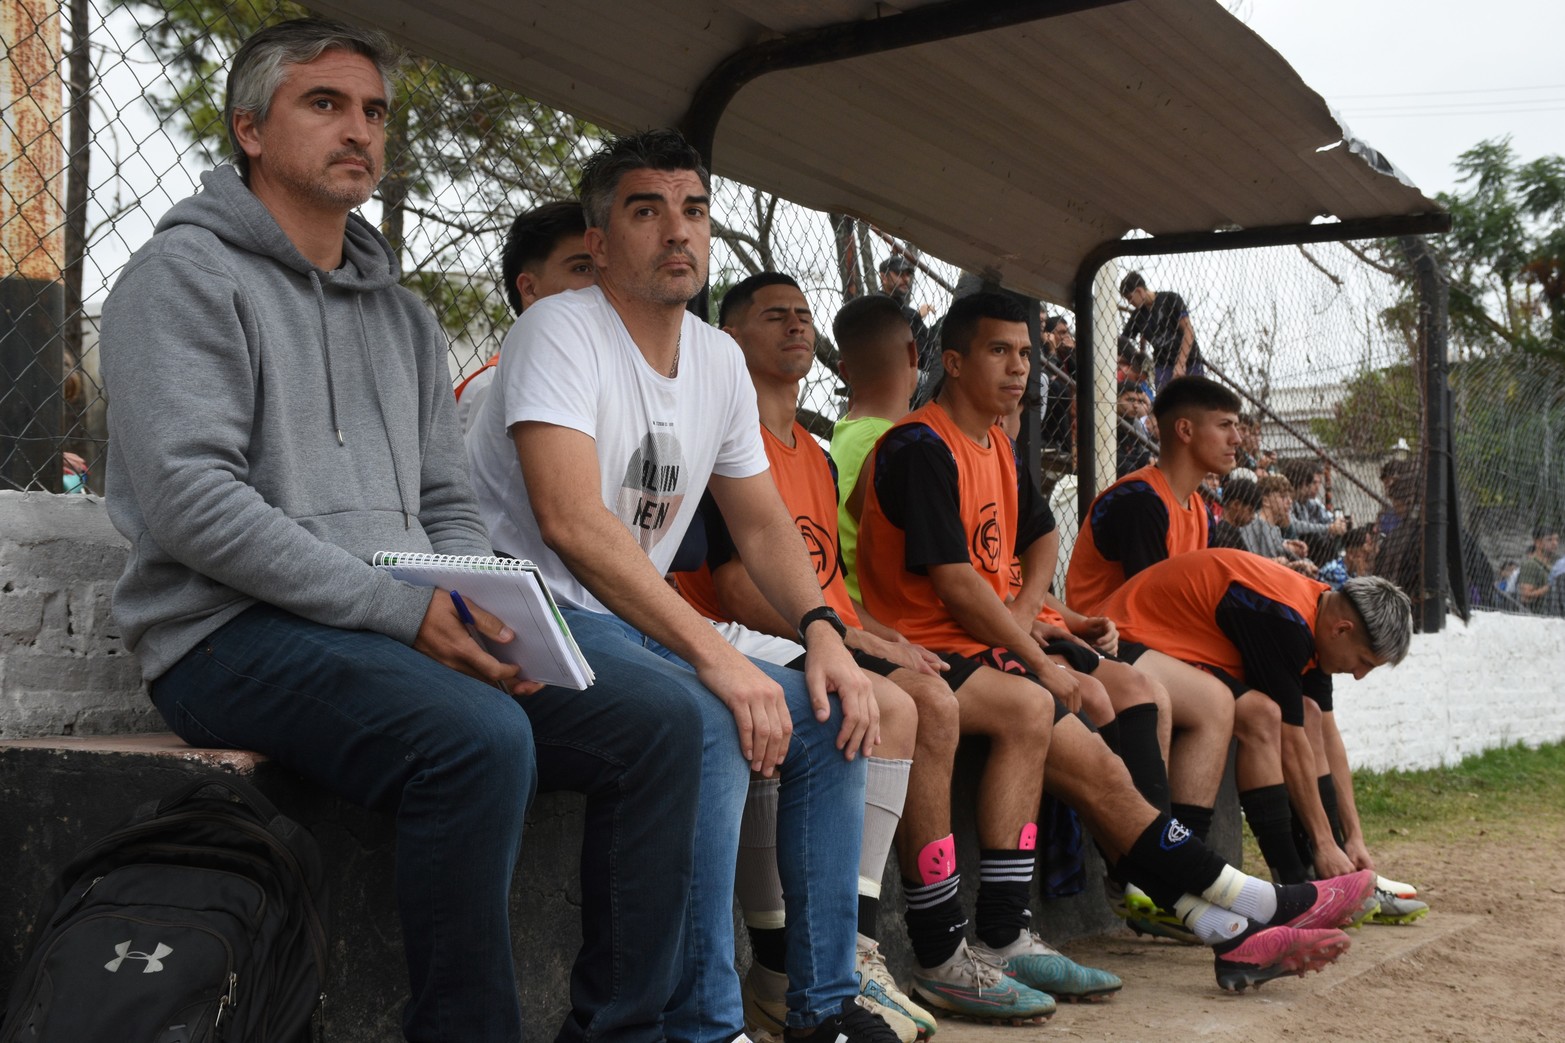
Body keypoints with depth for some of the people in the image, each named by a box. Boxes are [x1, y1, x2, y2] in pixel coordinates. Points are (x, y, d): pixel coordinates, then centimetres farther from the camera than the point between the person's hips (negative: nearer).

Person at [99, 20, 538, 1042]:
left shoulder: (403, 315, 21)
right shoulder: (189, 273, -1)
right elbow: (189, 499, -14)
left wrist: (481, 610, -4)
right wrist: (401, 608, -19)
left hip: (406, 628, 7)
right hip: (231, 630, -6)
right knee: (479, 739, -35)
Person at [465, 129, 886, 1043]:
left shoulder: (719, 361, 12)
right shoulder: (562, 330, -12)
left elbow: (764, 526, 17)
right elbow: (571, 520, -26)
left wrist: (824, 632, -3)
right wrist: (715, 655, -30)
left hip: (631, 629, 9)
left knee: (830, 712, -1)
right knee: (701, 721, -33)